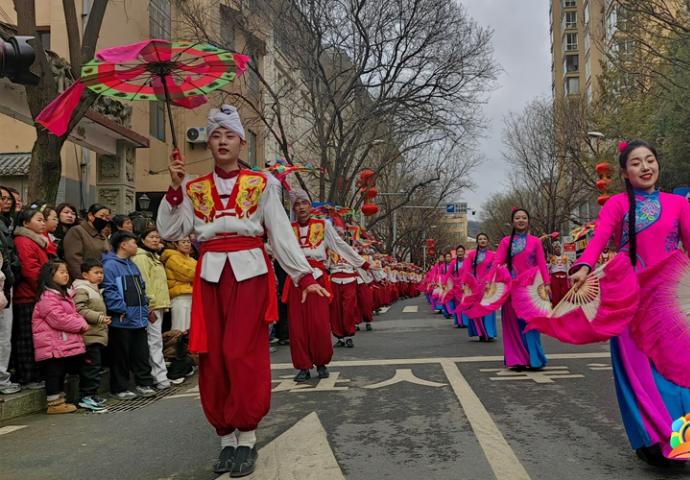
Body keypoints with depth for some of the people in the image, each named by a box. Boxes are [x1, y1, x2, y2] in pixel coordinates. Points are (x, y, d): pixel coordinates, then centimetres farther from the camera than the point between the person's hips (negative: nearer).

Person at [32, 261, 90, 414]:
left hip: (64, 343, 10)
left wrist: (81, 323, -1)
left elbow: (73, 314, 21)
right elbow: (59, 319, -23)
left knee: (61, 372, 15)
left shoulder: (63, 294, 19)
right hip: (53, 345, -10)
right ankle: (54, 403, 4)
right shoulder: (47, 296, -16)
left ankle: (60, 400, 24)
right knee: (54, 372, -3)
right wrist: (81, 325, -15)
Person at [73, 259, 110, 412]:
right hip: (90, 335, -10)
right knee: (92, 365, -9)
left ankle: (91, 394, 21)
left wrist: (104, 320, 21)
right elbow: (80, 310, -21)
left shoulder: (95, 290, 22)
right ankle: (87, 396, -4)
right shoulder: (81, 290, -10)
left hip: (98, 334, 10)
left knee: (96, 365, 13)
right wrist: (100, 318, -22)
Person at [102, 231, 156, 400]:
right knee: (120, 356, 2)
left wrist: (146, 308, 17)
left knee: (141, 354, 12)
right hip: (122, 321, -8)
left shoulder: (132, 265, 18)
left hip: (139, 319, 8)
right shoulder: (110, 265, -11)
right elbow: (109, 291, -19)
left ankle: (144, 384, 21)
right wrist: (121, 309, -20)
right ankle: (120, 388, 12)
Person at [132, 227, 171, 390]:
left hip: (158, 305, 9)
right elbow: (143, 284, -16)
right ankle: (160, 377, -7)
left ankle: (156, 375, 15)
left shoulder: (154, 256, 21)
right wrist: (150, 306, -19)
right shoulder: (141, 257, -9)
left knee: (154, 341, 11)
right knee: (155, 341, -8)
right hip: (151, 306, -9)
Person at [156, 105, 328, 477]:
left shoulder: (261, 184, 8)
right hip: (210, 275, 3)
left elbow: (281, 234, 3)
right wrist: (175, 186, -5)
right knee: (212, 359, 3)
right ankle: (226, 438, 15)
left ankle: (247, 439, 4)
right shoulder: (194, 189, 13)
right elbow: (170, 231, 3)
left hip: (250, 273, -3)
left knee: (243, 355, -8)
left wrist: (304, 276, -5)